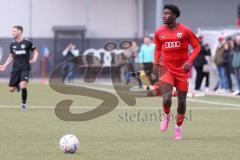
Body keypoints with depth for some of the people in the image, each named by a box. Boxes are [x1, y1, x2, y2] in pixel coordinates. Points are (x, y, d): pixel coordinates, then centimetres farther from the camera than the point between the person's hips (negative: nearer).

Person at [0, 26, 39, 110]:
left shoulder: (27, 43, -5)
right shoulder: (12, 45, 8)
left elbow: (35, 51, 7)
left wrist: (34, 59, -11)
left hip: (25, 68, -4)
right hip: (15, 69, 4)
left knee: (23, 86, -24)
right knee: (11, 89, -1)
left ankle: (24, 103, -2)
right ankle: (18, 85, 35)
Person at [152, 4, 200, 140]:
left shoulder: (185, 31, -8)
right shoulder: (159, 32, 0)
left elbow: (197, 47, -2)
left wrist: (190, 61, -17)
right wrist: (155, 66, 8)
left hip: (182, 70, -1)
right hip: (166, 68, 1)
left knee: (182, 101, 5)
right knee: (166, 99, -17)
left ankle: (178, 127, 26)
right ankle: (166, 116, 16)